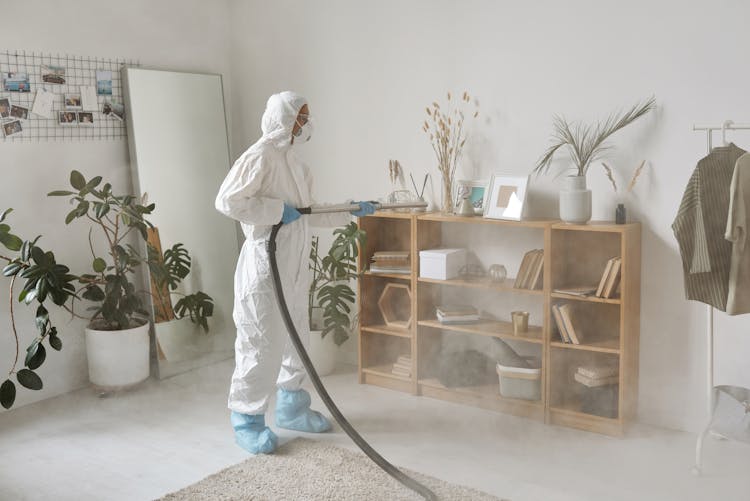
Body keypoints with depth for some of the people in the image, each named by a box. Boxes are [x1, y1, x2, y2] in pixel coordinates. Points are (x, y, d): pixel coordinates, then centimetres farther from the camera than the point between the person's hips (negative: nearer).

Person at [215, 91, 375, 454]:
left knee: (296, 339, 16)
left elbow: (309, 215, 22)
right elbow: (227, 201, -23)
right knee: (261, 343, -3)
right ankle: (246, 420, 11)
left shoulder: (293, 160, 15)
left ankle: (291, 409, 31)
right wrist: (278, 210, -19)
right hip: (265, 265, -9)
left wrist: (350, 213, 19)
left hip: (294, 267, 9)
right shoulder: (260, 156, -13)